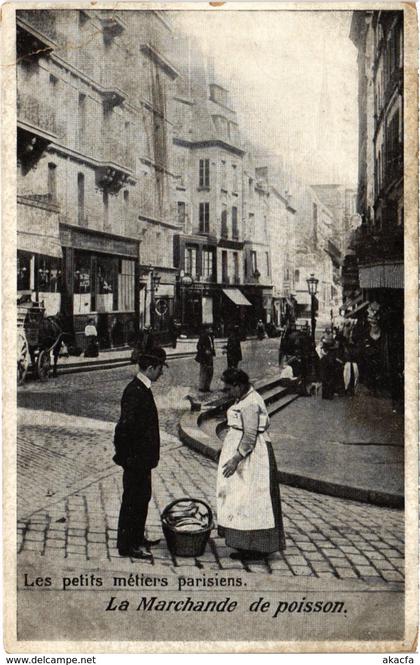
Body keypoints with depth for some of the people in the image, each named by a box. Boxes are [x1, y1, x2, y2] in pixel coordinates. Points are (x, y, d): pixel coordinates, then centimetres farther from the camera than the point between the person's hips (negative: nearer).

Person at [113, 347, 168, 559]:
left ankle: (137, 538, 34)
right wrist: (129, 457, -21)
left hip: (142, 459, 10)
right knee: (132, 501, 1)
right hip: (136, 460, -10)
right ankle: (126, 546, 13)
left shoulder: (142, 389, 9)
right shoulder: (135, 392, -23)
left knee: (143, 497, 20)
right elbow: (125, 428, -26)